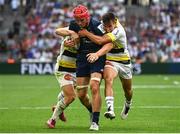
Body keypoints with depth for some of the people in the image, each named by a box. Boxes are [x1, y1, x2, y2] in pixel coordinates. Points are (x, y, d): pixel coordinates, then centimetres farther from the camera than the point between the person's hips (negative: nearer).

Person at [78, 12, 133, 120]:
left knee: (128, 90, 15)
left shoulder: (119, 31, -29)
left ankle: (128, 104, 51)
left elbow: (100, 41, -38)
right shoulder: (101, 26, -9)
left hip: (123, 62, -2)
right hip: (110, 61, 2)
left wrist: (86, 33, -34)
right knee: (108, 79, -31)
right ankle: (110, 109, -44)